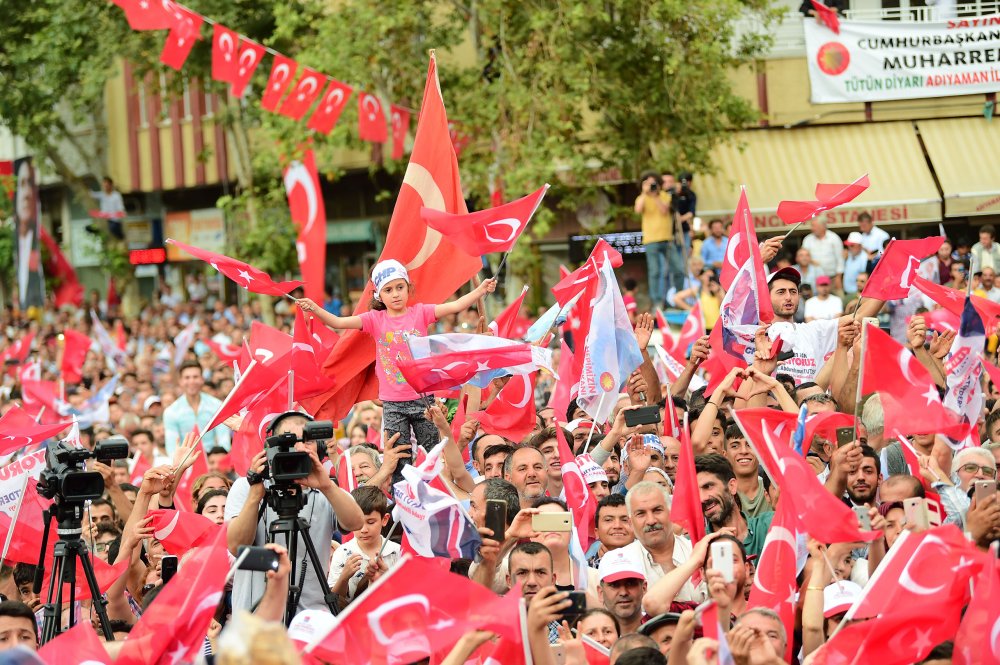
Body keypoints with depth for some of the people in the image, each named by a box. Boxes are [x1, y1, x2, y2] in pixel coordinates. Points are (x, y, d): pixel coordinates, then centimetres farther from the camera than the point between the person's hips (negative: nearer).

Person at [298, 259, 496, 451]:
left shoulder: (420, 313, 0)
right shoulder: (375, 319, 0)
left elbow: (455, 306, -8)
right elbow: (338, 322, -8)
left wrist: (480, 291, -21)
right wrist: (314, 309, -23)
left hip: (422, 396, 0)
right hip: (393, 403, 0)